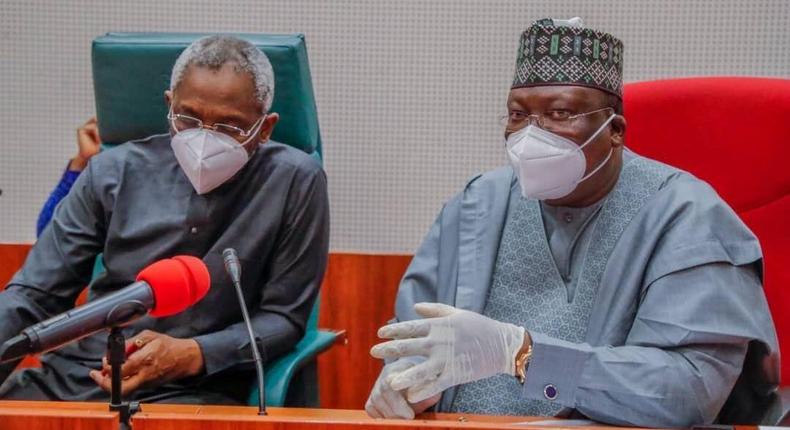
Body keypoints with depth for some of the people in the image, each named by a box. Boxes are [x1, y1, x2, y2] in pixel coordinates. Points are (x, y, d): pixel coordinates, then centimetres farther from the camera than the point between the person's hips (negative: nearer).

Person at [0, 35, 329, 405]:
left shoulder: (296, 182, -7)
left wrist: (193, 354, -18)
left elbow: (284, 316, -3)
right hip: (76, 374, 4)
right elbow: (34, 294, 5)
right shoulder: (114, 172, 3)